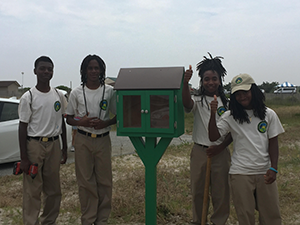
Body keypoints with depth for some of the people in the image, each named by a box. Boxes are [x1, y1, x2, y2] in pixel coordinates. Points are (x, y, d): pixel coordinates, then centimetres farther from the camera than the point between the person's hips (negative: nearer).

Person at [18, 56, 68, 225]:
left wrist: (64, 149, 12)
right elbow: (23, 127, -7)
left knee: (53, 190, 13)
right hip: (34, 145, -5)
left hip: (54, 144, 5)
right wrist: (24, 158, -10)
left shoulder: (59, 96, 6)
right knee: (33, 191, -1)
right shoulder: (28, 97, -7)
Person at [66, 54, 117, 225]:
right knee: (85, 181, 5)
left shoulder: (110, 91, 0)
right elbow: (69, 118, 7)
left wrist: (105, 123, -13)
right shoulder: (77, 93, 1)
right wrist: (82, 122, -14)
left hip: (103, 140, 0)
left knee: (105, 180, 5)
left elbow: (118, 116, 6)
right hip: (83, 140, 0)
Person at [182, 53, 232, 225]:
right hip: (200, 151, 0)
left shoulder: (227, 102, 3)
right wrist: (185, 83, -40)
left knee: (221, 190, 8)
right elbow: (187, 103, -24)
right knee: (198, 189, 11)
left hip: (220, 152, 0)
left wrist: (221, 146, -9)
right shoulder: (198, 100, 1)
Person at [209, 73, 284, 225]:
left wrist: (273, 168, -3)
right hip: (240, 173, -1)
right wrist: (213, 114, -20)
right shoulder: (230, 117, 0)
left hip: (264, 172, 1)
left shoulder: (268, 114, 3)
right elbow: (213, 137, -9)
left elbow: (273, 142, 5)